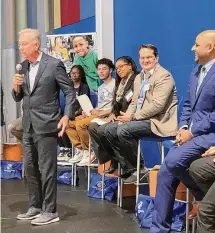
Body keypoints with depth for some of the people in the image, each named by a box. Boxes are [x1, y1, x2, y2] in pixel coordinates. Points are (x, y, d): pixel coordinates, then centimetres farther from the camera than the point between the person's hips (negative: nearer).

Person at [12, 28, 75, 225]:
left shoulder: (54, 64, -9)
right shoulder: (23, 66, 10)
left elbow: (70, 92, -7)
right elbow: (18, 98, 14)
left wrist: (67, 116, -18)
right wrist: (17, 88, -7)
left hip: (46, 125, -7)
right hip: (28, 126, 7)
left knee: (46, 169, -2)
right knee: (30, 168, 13)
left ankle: (50, 211, 8)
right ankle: (35, 207, 26)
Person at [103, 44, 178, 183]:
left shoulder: (163, 76, -12)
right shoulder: (139, 77, 16)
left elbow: (157, 105, -22)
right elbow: (134, 102, 18)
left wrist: (133, 117, -19)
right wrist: (126, 116, -3)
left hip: (158, 121, -9)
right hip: (142, 119, 9)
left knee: (123, 130, -25)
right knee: (110, 130, -2)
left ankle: (139, 169, -10)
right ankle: (128, 168, 0)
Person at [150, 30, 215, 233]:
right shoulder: (196, 72, 15)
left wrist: (192, 131, -17)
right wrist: (183, 127, 1)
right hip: (192, 132, 8)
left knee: (173, 162, -27)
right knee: (166, 171, -2)